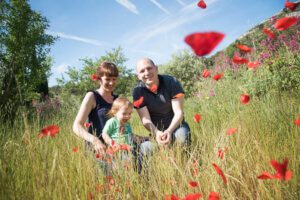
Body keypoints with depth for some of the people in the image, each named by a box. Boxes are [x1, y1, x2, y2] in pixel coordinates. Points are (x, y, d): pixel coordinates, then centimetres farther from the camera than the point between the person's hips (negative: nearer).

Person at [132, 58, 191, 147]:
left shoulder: (171, 82, -16)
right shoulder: (138, 91, -13)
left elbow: (178, 112, -18)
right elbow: (146, 120, -16)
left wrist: (169, 131, -36)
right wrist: (156, 133, -38)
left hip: (176, 125, -1)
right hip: (157, 130, 2)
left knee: (183, 139, -30)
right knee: (147, 148, -20)